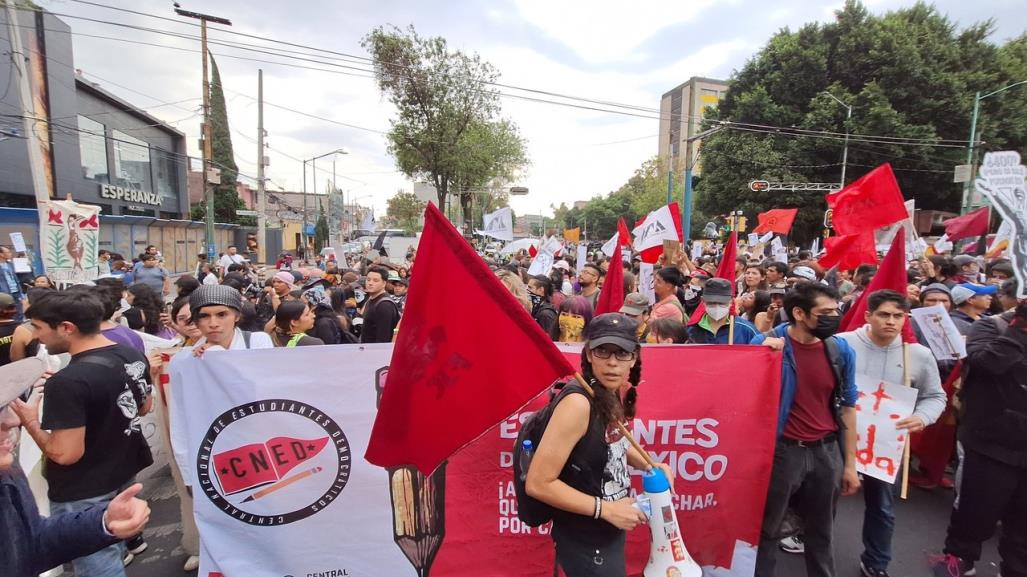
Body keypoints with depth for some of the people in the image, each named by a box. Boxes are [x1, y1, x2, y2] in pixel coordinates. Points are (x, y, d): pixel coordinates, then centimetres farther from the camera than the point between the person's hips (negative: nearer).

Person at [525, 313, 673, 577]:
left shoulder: (612, 395, -5)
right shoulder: (578, 403, -29)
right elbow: (538, 483, -28)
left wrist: (651, 466, 0)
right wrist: (605, 509, -22)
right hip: (584, 543, -8)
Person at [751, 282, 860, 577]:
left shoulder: (841, 350, -2)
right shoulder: (765, 344, -15)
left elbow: (847, 407, 6)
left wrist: (850, 464, 8)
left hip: (826, 452, 4)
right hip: (780, 451, -3)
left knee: (821, 532, 22)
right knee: (766, 529, 13)